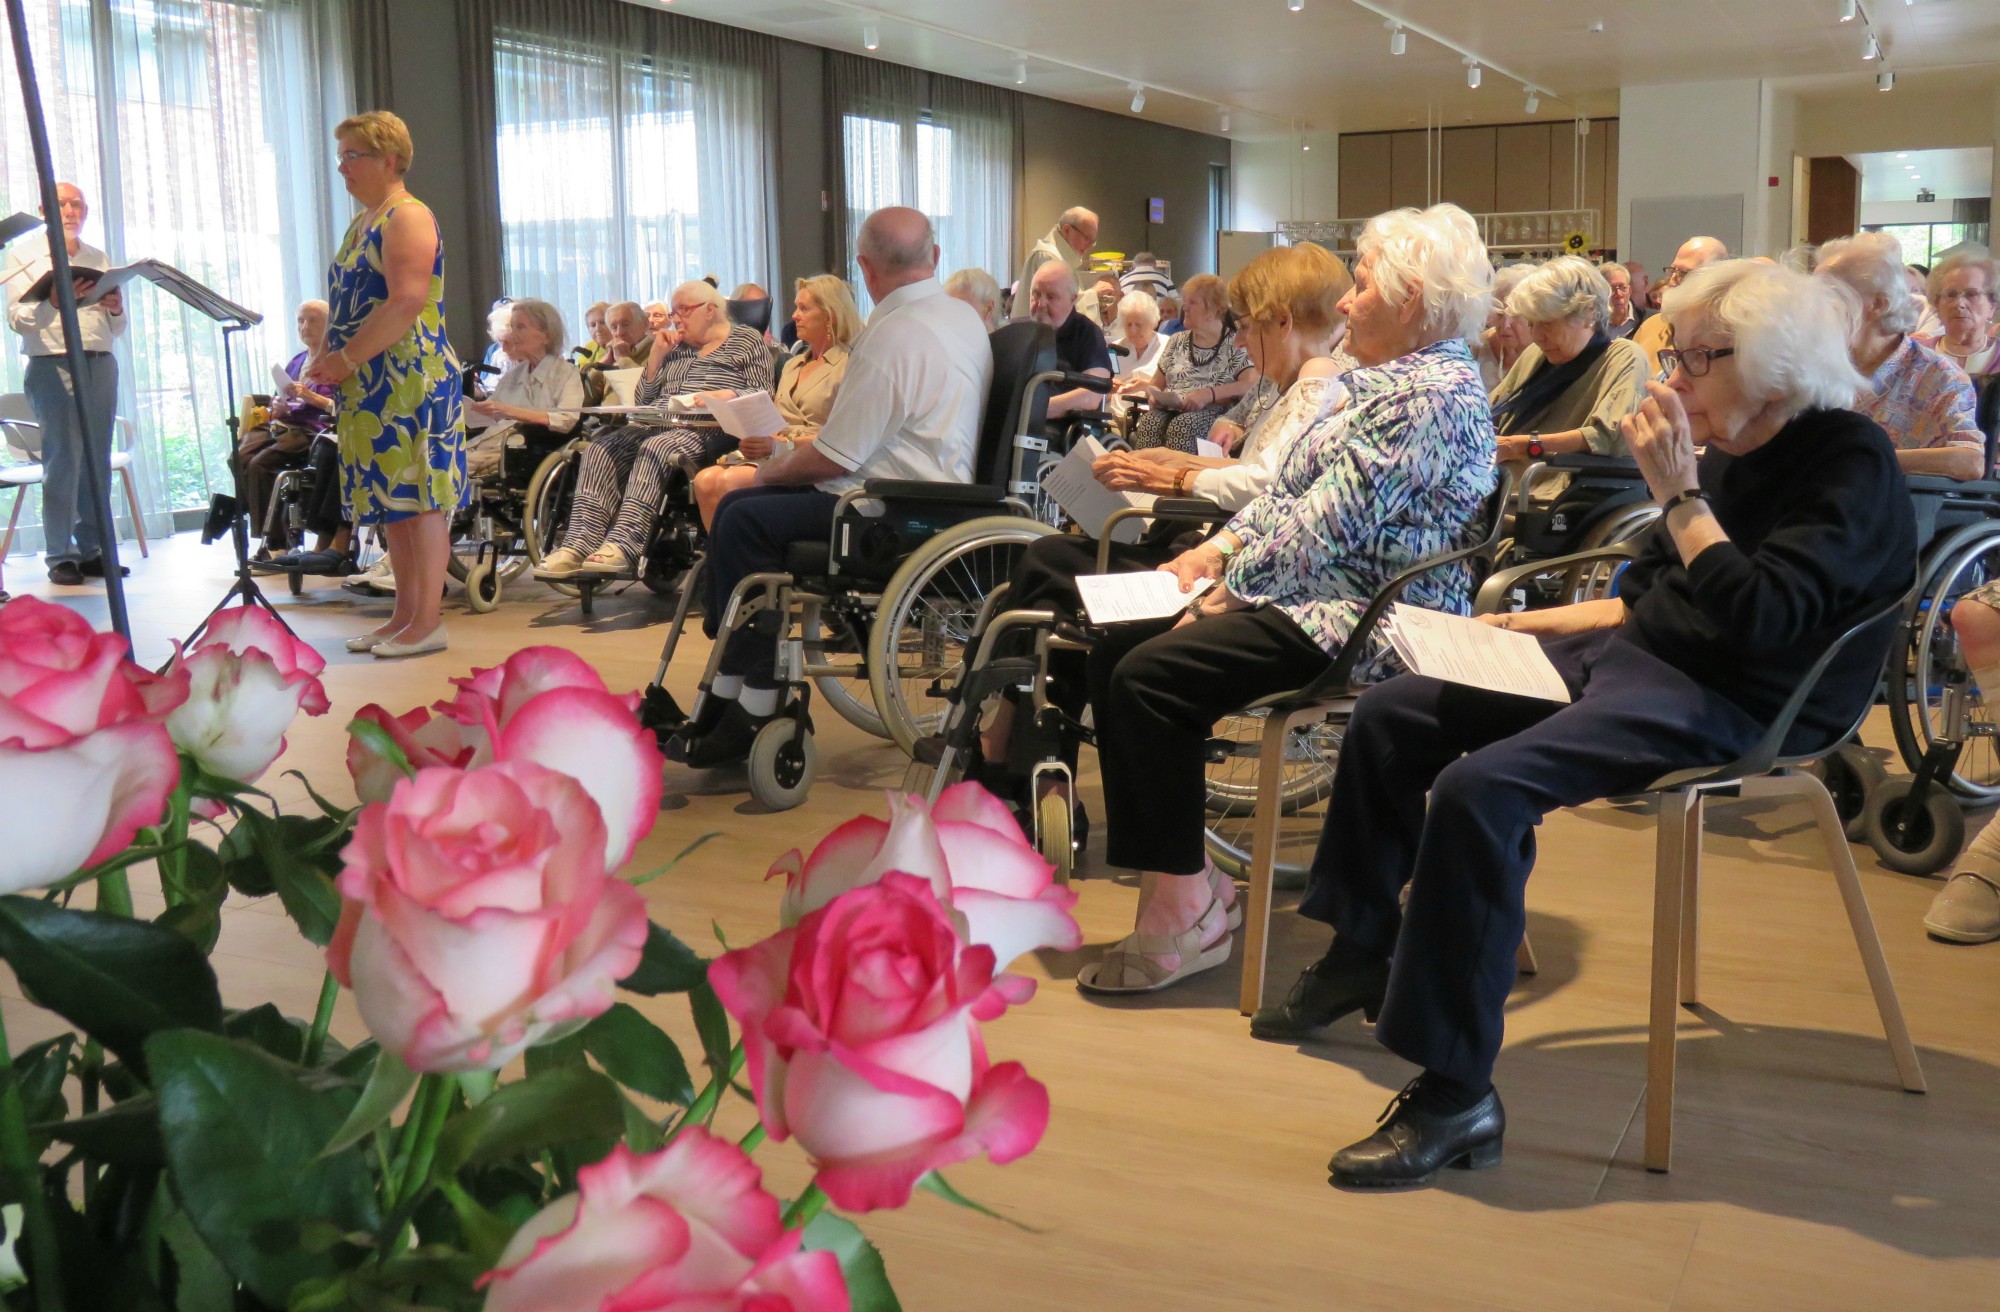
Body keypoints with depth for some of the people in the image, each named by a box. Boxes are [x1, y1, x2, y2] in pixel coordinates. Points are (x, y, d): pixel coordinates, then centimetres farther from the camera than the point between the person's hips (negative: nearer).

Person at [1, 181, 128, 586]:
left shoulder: (99, 259, 19)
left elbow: (117, 329, 18)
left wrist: (115, 309, -4)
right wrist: (53, 302, -23)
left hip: (101, 366, 4)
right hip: (52, 366, -4)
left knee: (97, 460, 1)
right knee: (63, 459, -9)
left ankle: (92, 550, 6)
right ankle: (60, 556, -6)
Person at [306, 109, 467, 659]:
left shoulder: (407, 218, -10)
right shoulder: (361, 222, 20)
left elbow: (406, 304, -20)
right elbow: (345, 303, 22)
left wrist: (345, 359, -18)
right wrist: (327, 359, 6)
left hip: (411, 382, -9)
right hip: (369, 388, 9)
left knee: (418, 497, -6)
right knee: (389, 500, 11)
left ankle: (428, 622, -2)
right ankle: (405, 615, 17)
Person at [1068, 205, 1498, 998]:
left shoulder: (1431, 392, -16)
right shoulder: (1382, 379, 18)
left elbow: (1333, 521, -22)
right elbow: (1290, 490, 19)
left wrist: (1235, 585, -13)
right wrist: (1219, 548, 6)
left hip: (1364, 621, -11)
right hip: (1320, 597, 11)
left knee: (1151, 677, -22)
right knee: (1114, 654, 1)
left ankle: (1188, 911, -11)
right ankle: (1184, 877, 4)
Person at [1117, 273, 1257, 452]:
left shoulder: (1236, 344, 7)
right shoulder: (1177, 341, 23)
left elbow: (1252, 385, -9)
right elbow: (1157, 385, 25)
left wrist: (1209, 393, -21)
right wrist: (1146, 385, 1)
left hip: (1212, 414, -4)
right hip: (1170, 410, 4)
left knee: (1182, 426, -37)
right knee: (1149, 422, -32)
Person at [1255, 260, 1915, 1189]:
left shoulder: (1851, 466, -13)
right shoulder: (1730, 452, 12)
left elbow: (1759, 617, -28)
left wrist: (1676, 491, -25)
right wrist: (1530, 623, 14)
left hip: (1731, 706, -10)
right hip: (1632, 655, 10)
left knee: (1481, 786, -32)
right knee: (1389, 715, 9)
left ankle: (1456, 1094, -25)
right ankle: (1365, 954, 24)